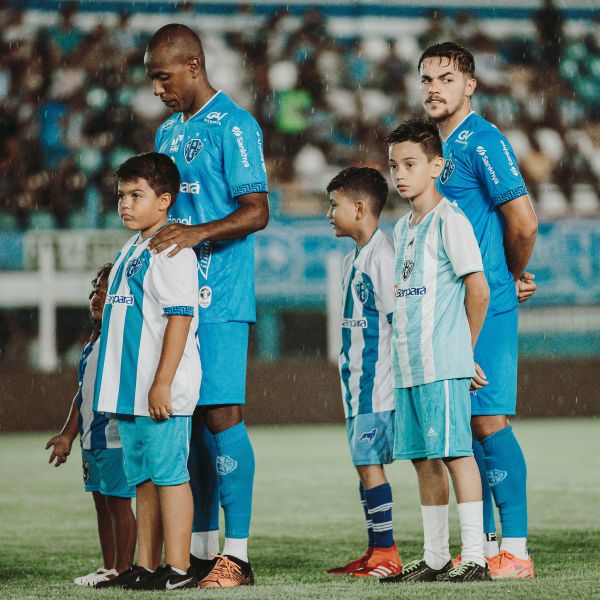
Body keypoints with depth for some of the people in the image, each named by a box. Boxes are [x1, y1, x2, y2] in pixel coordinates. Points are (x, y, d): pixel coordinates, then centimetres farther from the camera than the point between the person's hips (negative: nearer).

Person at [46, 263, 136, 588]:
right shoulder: (91, 345, 17)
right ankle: (108, 568, 20)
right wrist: (68, 434, 23)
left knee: (118, 501, -5)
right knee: (101, 501, 13)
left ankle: (123, 569, 0)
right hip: (91, 439, 9)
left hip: (116, 436, -9)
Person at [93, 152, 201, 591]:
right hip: (130, 392, 10)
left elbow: (179, 318, -19)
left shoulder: (171, 253, -12)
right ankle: (146, 568, 17)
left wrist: (163, 383, -23)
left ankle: (178, 569, -5)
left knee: (169, 475, -7)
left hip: (161, 393, -10)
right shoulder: (130, 252, 17)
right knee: (143, 479, 12)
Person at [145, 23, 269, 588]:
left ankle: (236, 556, -10)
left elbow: (256, 211, -13)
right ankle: (202, 549, 13)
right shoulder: (168, 133, 19)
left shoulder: (234, 126, -7)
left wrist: (199, 233, -27)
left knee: (221, 415, -11)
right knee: (190, 419, 8)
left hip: (219, 300, -8)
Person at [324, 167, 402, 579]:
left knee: (368, 461, -10)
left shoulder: (382, 254, -14)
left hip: (377, 383, -10)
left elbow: (399, 320, -17)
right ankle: (376, 551, 16)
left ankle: (387, 554, -8)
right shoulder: (354, 259, 17)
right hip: (358, 383, 10)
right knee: (364, 463, 11)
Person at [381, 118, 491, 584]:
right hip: (407, 364, 8)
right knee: (423, 457, 9)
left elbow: (478, 289, -9)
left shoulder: (449, 220, -7)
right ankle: (436, 558, 15)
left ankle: (475, 558, -9)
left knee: (454, 451, -10)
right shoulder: (403, 228, 18)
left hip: (443, 363, -8)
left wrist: (464, 352, 0)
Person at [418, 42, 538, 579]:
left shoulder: (482, 141, -11)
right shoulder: (438, 146, 16)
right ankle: (484, 544, 15)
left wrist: (513, 278, 2)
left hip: (484, 306, -9)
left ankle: (516, 549, -8)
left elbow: (523, 223, -14)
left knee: (490, 421, -10)